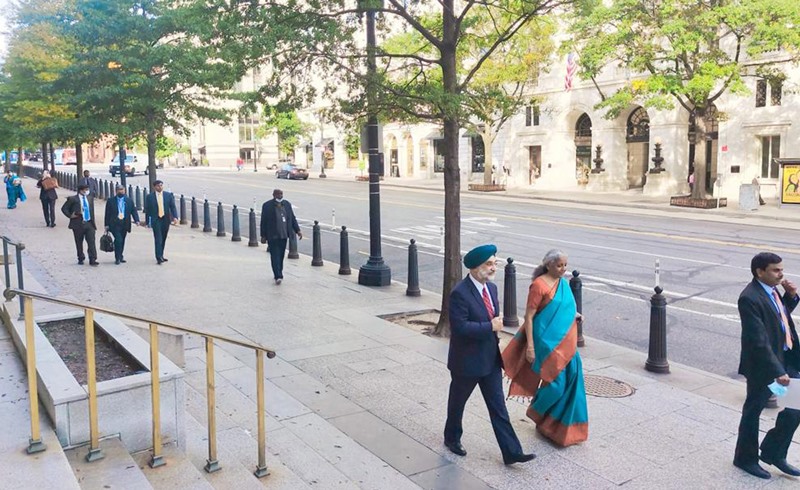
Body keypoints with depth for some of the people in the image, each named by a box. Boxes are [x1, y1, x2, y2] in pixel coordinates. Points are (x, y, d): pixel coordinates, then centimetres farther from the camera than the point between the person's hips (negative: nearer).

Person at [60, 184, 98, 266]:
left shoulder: (90, 198, 12)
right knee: (79, 243, 8)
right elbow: (64, 208, 2)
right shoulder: (73, 199, -2)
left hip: (89, 223, 2)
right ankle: (81, 259, 22)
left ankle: (92, 260, -7)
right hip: (78, 224, -2)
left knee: (91, 242, -7)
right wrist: (70, 216, -10)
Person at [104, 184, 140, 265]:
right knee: (118, 240, -14)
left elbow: (134, 211, 5)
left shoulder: (129, 200, 8)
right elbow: (107, 214, 3)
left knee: (122, 241, 12)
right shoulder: (110, 201, 3)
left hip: (125, 224, 3)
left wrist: (136, 220, -11)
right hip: (115, 224, -3)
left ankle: (120, 257, 24)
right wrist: (107, 225, -1)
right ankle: (117, 258, -6)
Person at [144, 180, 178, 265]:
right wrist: (147, 221, 0)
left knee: (163, 239, 11)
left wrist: (175, 217, -14)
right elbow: (147, 210, 3)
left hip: (165, 220, 3)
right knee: (158, 239, -11)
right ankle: (159, 258, -14)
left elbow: (173, 207, 1)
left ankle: (160, 256, 24)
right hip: (155, 220, -3)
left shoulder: (168, 195, 5)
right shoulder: (150, 196, 0)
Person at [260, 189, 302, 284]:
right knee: (275, 255, -8)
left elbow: (293, 219, 13)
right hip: (272, 236, -4)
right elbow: (263, 222, -3)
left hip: (284, 235, 5)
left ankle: (279, 274, 22)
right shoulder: (267, 206, -4)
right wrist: (263, 236, -3)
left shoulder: (287, 204, 9)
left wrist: (298, 230, 5)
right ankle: (278, 276, -12)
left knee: (281, 255, 10)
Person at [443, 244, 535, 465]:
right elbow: (459, 327, -28)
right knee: (457, 403, 16)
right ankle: (452, 438, 39)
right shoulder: (460, 293, -22)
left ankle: (511, 452, 12)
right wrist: (491, 326, -23)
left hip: (491, 359, 6)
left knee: (498, 408, 8)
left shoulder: (491, 288, 4)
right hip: (467, 362, -6)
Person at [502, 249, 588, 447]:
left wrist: (574, 315, 6)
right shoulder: (539, 285, -14)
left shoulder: (563, 283, 9)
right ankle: (536, 410, 25)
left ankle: (563, 426, 25)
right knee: (556, 382, -5)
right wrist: (530, 346, -18)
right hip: (548, 342, -8)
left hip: (566, 342, 8)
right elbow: (529, 316, -15)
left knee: (571, 380, 8)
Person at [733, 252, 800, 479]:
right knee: (753, 411, 9)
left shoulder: (771, 290, 3)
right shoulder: (750, 298, -24)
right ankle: (745, 458, 28)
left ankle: (773, 452, 29)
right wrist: (778, 372, -27)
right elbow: (759, 341, -26)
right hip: (763, 364, -8)